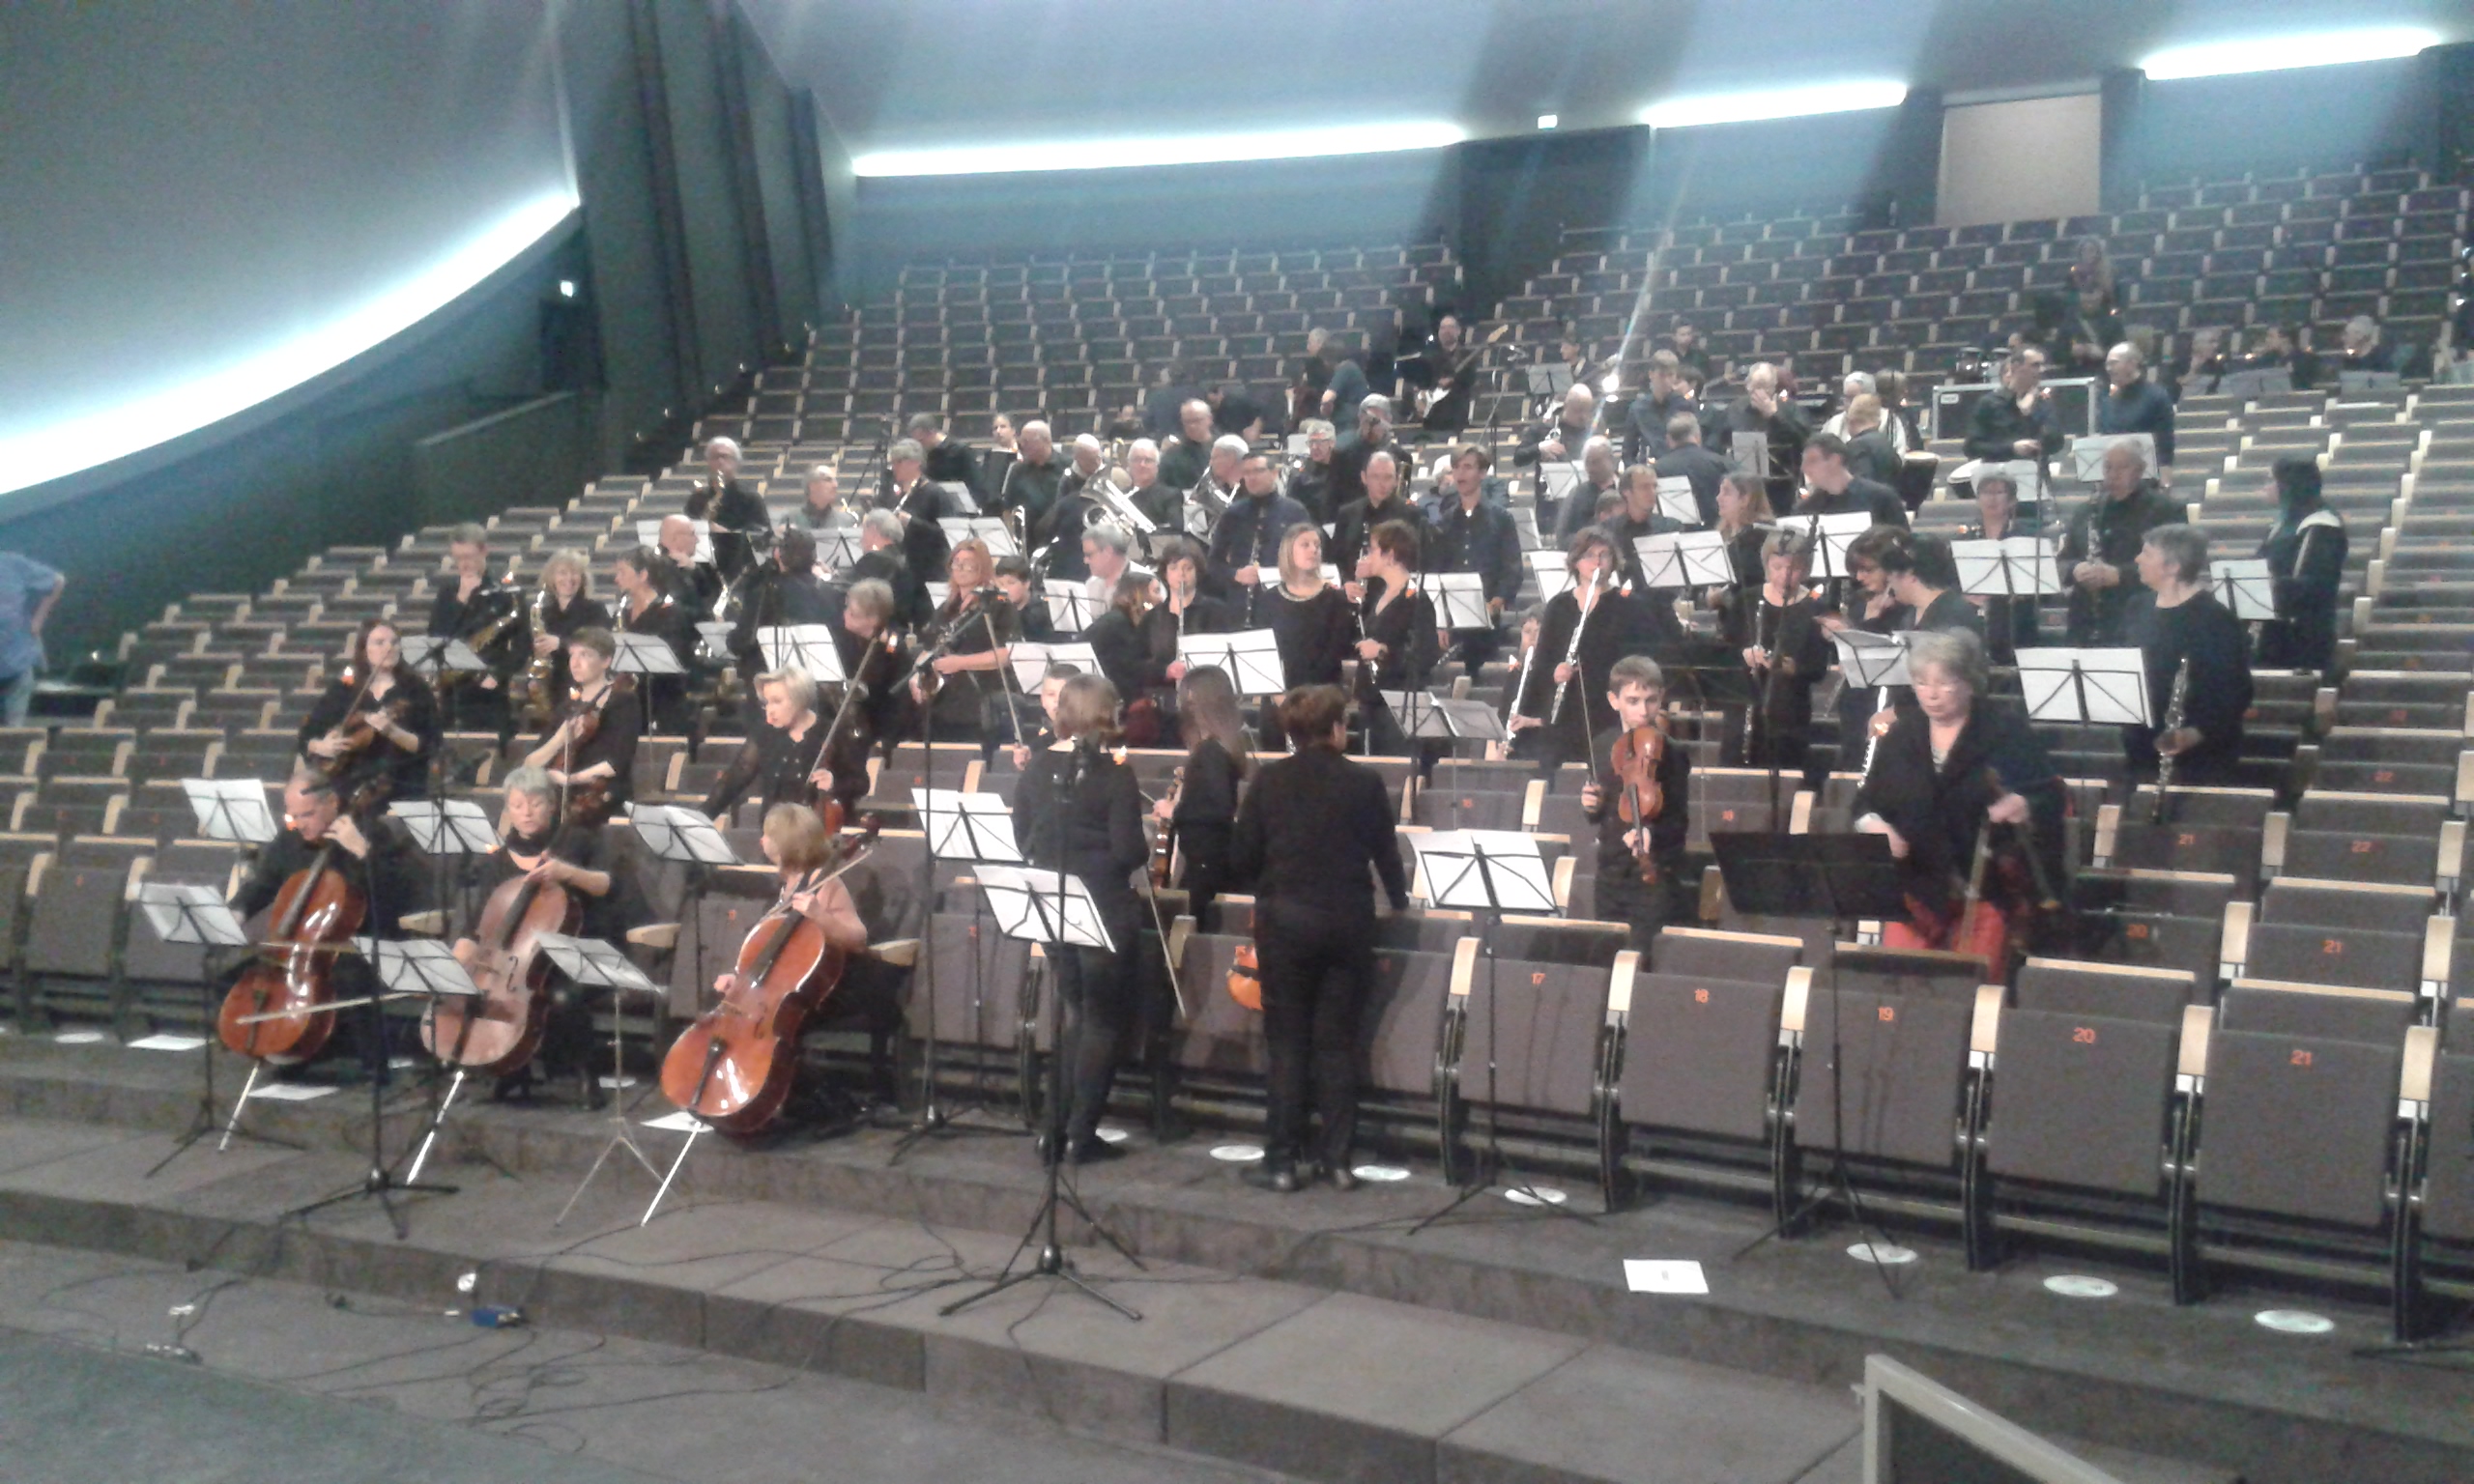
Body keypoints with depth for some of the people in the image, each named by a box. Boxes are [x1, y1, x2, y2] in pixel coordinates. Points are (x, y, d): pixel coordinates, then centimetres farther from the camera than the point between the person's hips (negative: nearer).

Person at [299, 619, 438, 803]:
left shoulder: (415, 690, 3)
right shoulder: (342, 689, 10)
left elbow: (429, 746, -5)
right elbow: (306, 737, 15)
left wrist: (391, 731, -19)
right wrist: (320, 746, -6)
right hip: (348, 791, 2)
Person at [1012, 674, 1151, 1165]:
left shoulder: (1036, 769, 0)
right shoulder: (1115, 775, -14)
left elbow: (1021, 839, 7)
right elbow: (1129, 852, -17)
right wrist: (1151, 844, 4)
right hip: (1103, 913, -5)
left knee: (1075, 1014, 20)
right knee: (1104, 1021, 8)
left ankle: (1056, 1127, 19)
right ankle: (1081, 1134, 6)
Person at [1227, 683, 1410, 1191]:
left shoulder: (1269, 780, -3)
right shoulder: (1365, 783, -3)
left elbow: (1242, 858, -1)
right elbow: (1387, 854, 6)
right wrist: (1400, 903, 24)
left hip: (1285, 920, 0)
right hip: (1348, 921, 1)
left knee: (1286, 1041, 6)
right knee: (1337, 1043, 8)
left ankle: (1282, 1161, 5)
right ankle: (1337, 1159, 10)